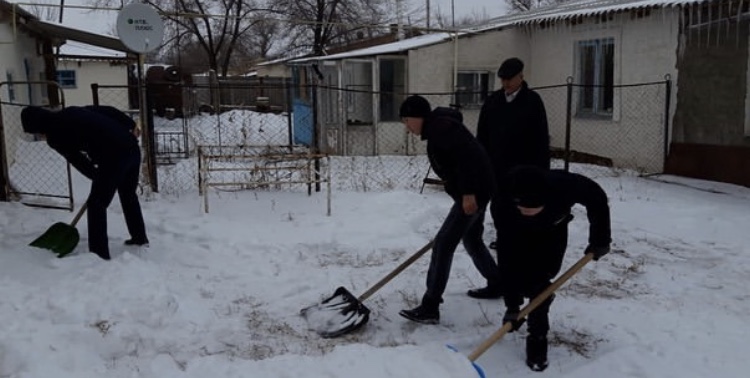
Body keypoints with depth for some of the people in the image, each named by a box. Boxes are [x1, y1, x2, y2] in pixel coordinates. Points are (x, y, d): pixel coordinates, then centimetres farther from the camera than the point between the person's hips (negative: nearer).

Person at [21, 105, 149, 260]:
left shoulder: (55, 136, 2)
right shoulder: (71, 111, 20)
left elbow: (78, 161, 8)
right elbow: (109, 111, 15)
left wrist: (97, 176, 22)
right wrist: (131, 125, 18)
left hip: (114, 158, -8)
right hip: (132, 147, 8)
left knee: (96, 204, 6)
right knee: (129, 195, 26)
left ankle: (99, 253, 9)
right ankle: (140, 238, 40)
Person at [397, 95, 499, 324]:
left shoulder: (440, 126, -14)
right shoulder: (437, 129, 18)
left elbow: (466, 155, -26)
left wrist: (468, 193, -28)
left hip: (474, 192, -11)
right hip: (474, 191, 11)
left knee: (443, 244, -11)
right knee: (472, 241, 25)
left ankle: (429, 308, -9)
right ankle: (496, 285, 44)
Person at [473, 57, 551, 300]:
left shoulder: (533, 102, -5)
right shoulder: (492, 101, 8)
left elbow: (541, 141, -6)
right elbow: (482, 138, 11)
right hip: (497, 172, 5)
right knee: (500, 217, 15)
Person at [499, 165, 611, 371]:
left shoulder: (564, 185, -43)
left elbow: (597, 198, -20)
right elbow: (507, 260, -35)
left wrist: (600, 239, -14)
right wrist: (512, 304, -34)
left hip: (553, 232, 0)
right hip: (521, 237, 0)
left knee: (540, 279, -14)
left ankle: (538, 337, -2)